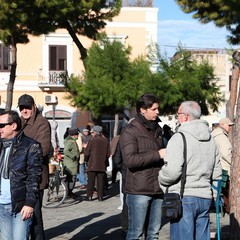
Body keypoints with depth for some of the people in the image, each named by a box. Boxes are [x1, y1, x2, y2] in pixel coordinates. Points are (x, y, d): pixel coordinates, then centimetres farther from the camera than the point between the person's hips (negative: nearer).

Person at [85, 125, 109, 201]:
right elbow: (108, 154, 7)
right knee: (100, 181, 7)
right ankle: (100, 196, 6)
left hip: (92, 164, -3)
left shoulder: (92, 141, -9)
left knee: (91, 181, 2)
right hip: (102, 165, 3)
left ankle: (89, 196, 1)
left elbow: (87, 153, -6)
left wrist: (86, 159, 12)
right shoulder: (105, 141, 4)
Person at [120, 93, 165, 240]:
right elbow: (130, 160, -18)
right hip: (139, 191, -7)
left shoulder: (157, 129, 17)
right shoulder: (130, 131, -6)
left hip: (158, 189, 7)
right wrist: (157, 155, -17)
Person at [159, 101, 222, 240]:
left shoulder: (179, 138, -12)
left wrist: (161, 179, -1)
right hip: (205, 197, 7)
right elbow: (217, 173, 15)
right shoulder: (211, 139, 13)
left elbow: (171, 171, -19)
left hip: (184, 197, -7)